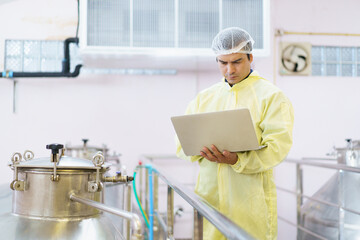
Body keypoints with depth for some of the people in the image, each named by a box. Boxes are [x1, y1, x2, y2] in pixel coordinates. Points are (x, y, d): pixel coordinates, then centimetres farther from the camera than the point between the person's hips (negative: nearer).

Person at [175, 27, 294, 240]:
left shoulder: (271, 96, 1)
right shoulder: (204, 98, 15)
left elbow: (277, 146, -12)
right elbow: (182, 144, 9)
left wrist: (237, 160, -26)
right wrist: (204, 151, -13)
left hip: (251, 199, -3)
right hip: (209, 196, 4)